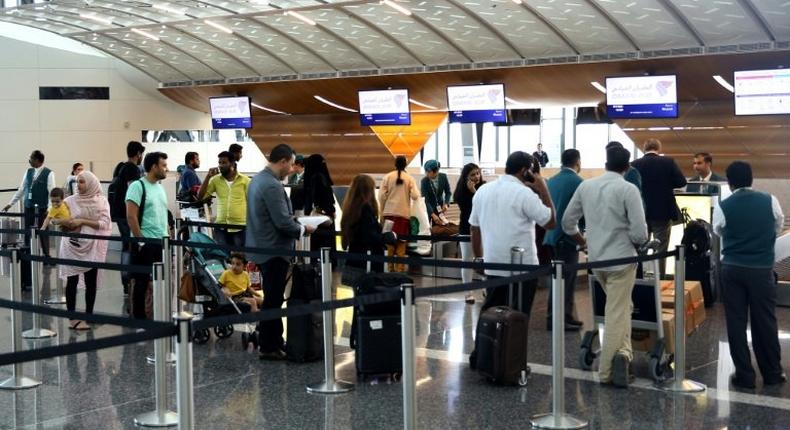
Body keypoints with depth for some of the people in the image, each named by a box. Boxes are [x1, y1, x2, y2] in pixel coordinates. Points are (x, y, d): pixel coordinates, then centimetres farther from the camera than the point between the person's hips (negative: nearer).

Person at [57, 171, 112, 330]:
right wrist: (65, 223, -17)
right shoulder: (70, 200, 1)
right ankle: (72, 317, 6)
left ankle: (88, 316, 14)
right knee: (72, 281, -1)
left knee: (91, 281, 4)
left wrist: (82, 221, -16)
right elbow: (64, 224, 6)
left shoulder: (101, 201, -1)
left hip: (92, 246, 0)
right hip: (73, 245, 0)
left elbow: (104, 223, -10)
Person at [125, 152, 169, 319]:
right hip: (145, 244, -7)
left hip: (162, 243, 7)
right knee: (142, 282, 0)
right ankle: (139, 318, 8)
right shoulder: (138, 186, -10)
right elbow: (131, 217, -15)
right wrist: (140, 242, -17)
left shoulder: (160, 187, 14)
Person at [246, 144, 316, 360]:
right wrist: (304, 229, -7)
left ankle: (274, 342, 25)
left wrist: (293, 219, 14)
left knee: (272, 298, 17)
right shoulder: (272, 186, -21)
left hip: (261, 247, 10)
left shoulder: (258, 179, 10)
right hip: (274, 250, -10)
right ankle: (269, 347, 5)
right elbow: (283, 223, -23)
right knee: (273, 300, -2)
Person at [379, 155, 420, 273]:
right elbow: (415, 196, -10)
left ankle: (391, 267, 12)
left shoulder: (387, 177, -1)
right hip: (403, 213, -1)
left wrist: (382, 210, 9)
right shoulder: (410, 178, -4)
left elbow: (382, 196, -3)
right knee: (401, 243, 4)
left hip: (389, 213, 1)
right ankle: (399, 268, 3)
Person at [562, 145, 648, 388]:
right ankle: (606, 371, -3)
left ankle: (622, 352, 13)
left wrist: (582, 241, 25)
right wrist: (635, 243, 5)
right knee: (617, 314, -1)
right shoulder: (628, 190, -13)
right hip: (621, 259, -5)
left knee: (621, 307, 22)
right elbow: (640, 233, -17)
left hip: (596, 259, 5)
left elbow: (567, 222, 10)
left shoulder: (585, 186, 3)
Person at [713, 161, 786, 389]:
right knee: (765, 320, 10)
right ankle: (772, 373, 20)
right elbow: (779, 227, 12)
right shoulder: (770, 201, -4)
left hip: (732, 269, -1)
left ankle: (744, 375, 9)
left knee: (736, 321, 6)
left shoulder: (723, 207, -7)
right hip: (762, 269, 1)